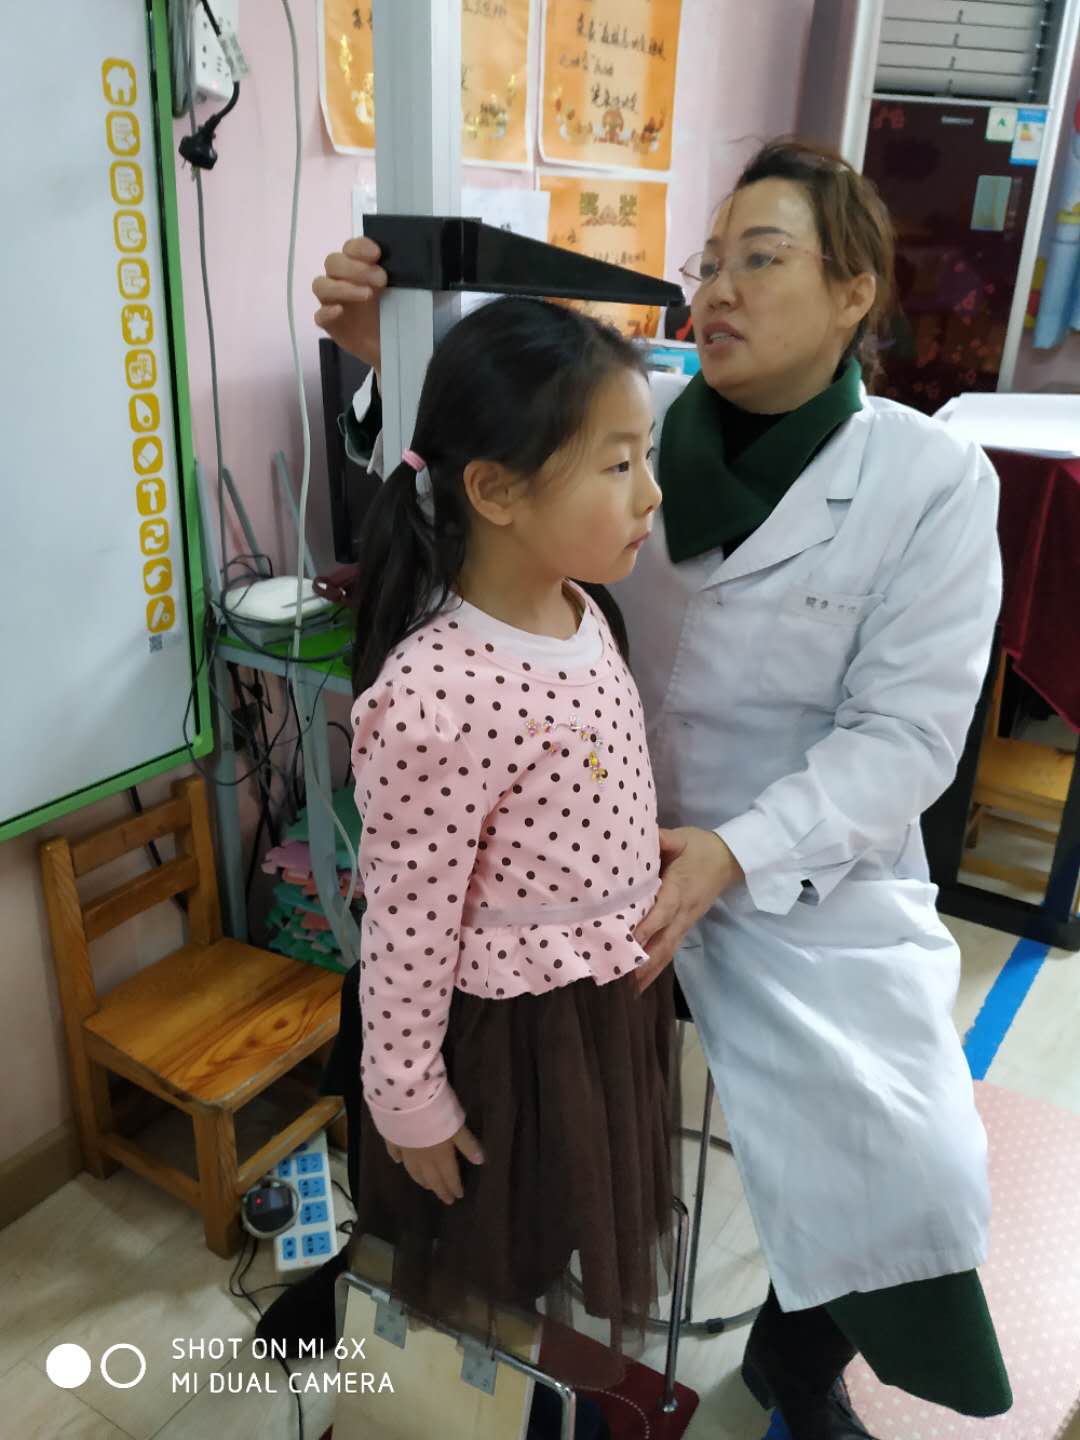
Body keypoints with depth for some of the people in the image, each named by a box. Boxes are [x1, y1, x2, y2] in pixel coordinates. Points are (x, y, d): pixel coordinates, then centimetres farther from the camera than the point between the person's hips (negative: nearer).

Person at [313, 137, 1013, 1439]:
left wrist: (737, 853, -23)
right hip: (615, 845, 2)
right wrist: (391, 352, -20)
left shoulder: (933, 480, -9)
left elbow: (905, 733, -12)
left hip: (813, 879, -1)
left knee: (901, 1172, -4)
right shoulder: (641, 421, -4)